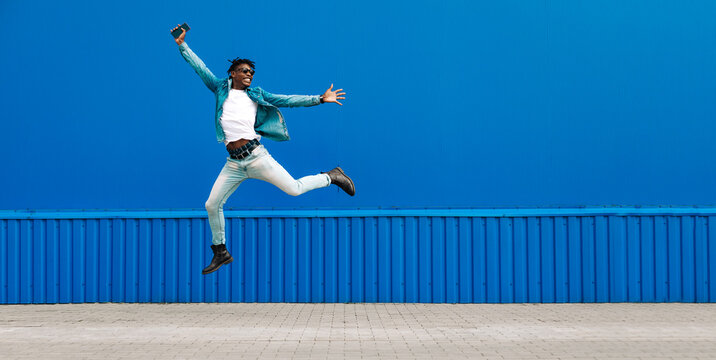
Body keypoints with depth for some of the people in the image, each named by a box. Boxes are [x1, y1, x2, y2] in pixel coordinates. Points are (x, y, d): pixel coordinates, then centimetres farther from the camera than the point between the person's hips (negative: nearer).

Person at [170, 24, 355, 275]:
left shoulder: (256, 95, 10)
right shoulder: (221, 89, 12)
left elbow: (287, 100, 8)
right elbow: (199, 68, 13)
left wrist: (320, 99, 3)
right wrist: (182, 45, 9)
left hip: (255, 156, -2)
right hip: (234, 164, 2)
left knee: (294, 190, -7)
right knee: (212, 205, 3)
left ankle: (332, 177, 20)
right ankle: (221, 253, 21)